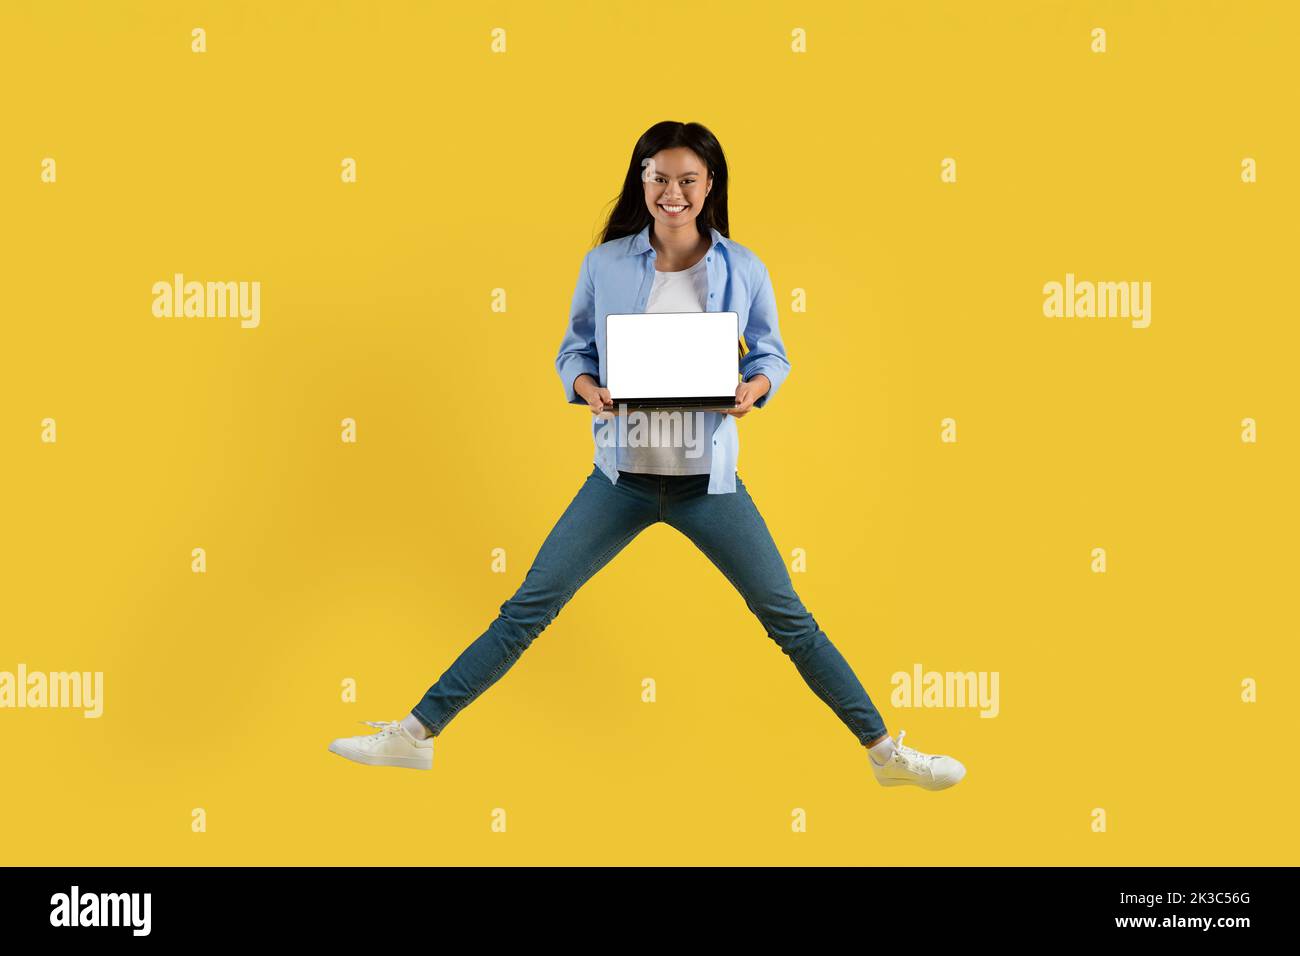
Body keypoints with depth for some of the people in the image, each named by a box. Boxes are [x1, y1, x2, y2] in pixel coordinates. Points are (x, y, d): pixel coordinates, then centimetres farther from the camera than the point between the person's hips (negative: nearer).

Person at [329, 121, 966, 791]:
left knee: (789, 619, 5)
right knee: (525, 611, 1)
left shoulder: (743, 270, -1)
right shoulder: (605, 264, -2)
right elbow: (573, 349, 7)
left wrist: (755, 388, -14)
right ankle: (415, 735, 12)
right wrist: (588, 390, -15)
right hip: (621, 478, 0)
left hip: (708, 482, 0)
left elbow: (772, 353, 8)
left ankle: (885, 752, 18)